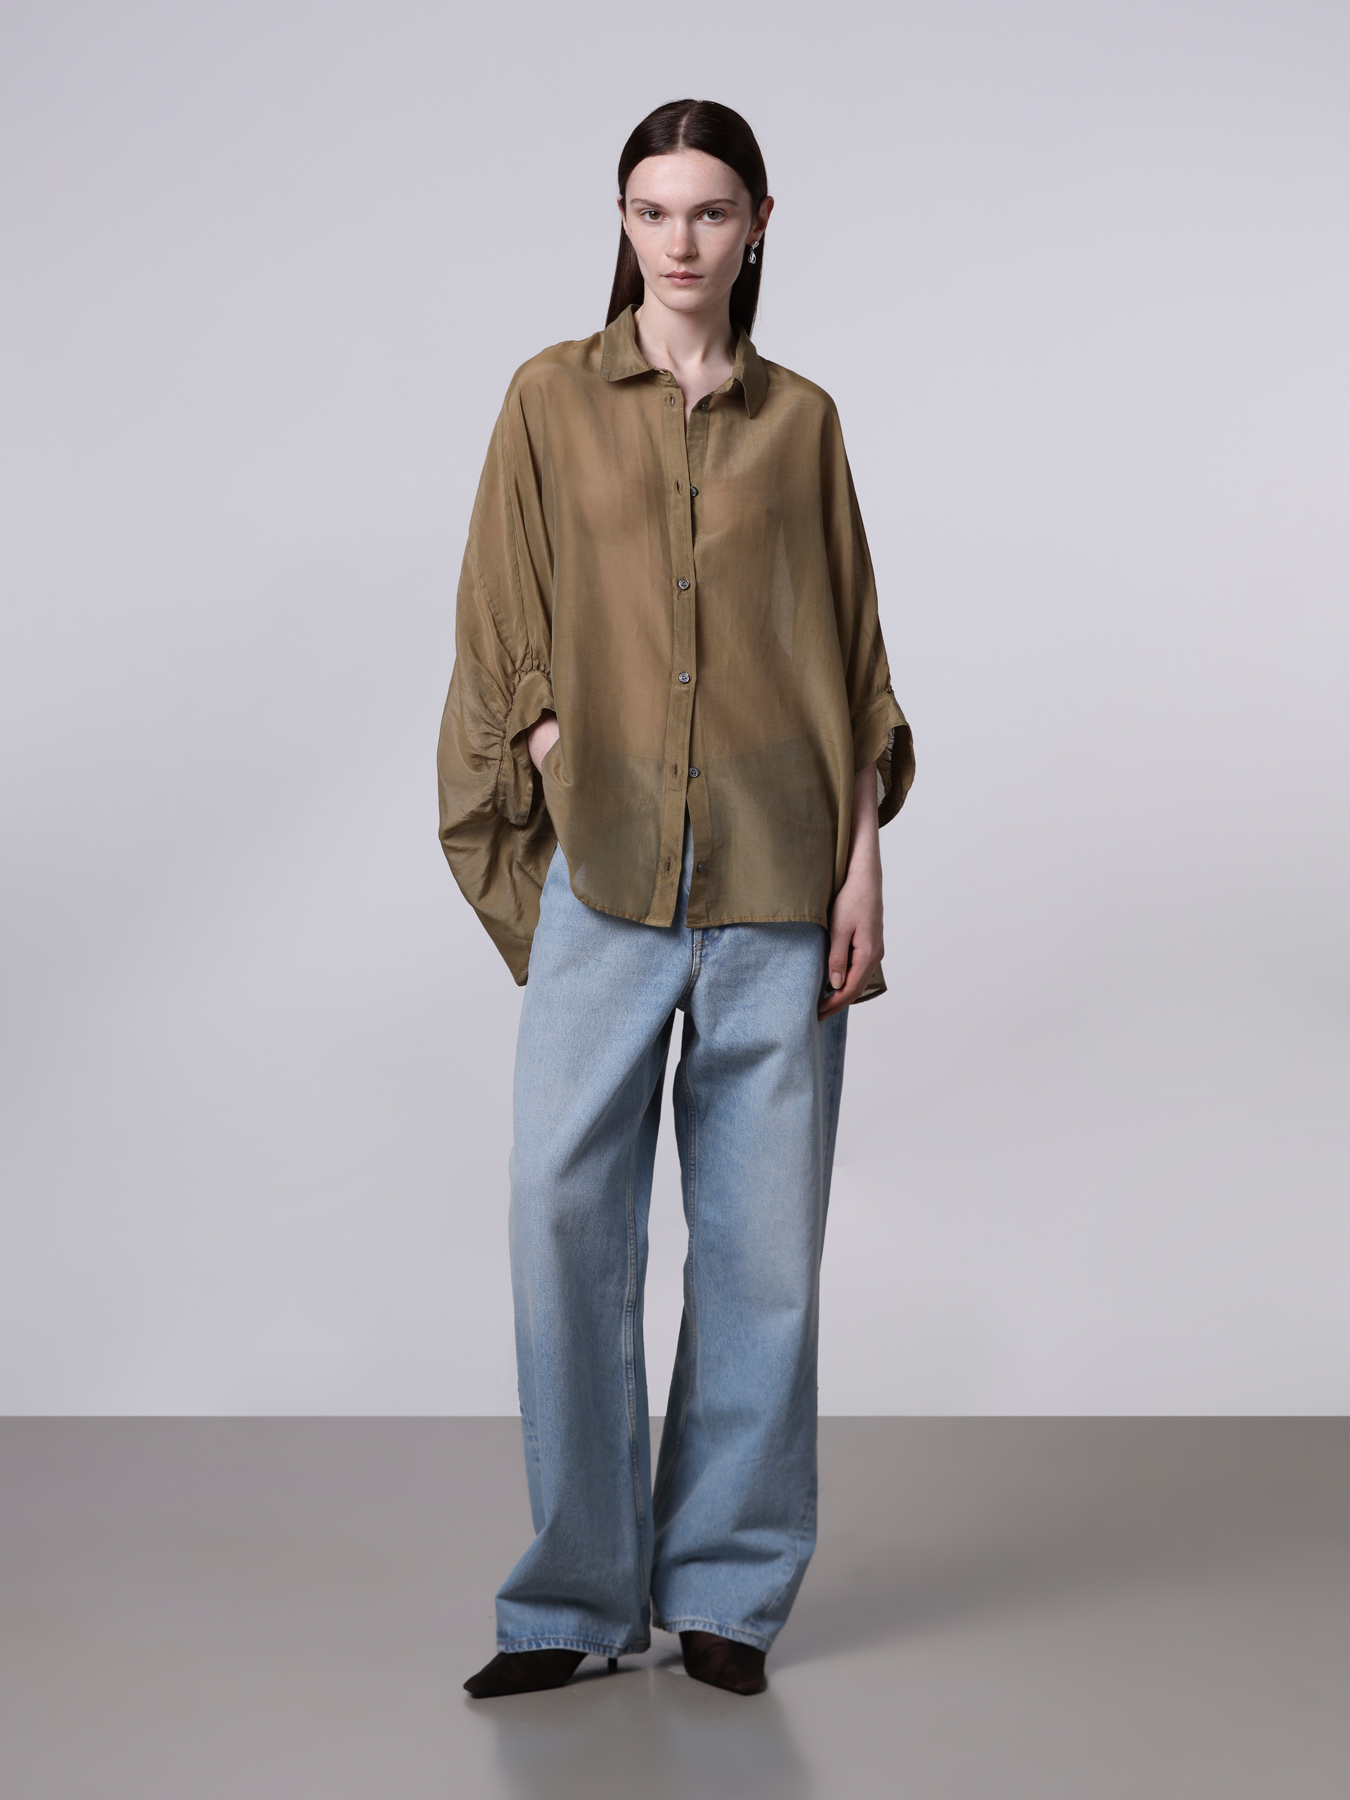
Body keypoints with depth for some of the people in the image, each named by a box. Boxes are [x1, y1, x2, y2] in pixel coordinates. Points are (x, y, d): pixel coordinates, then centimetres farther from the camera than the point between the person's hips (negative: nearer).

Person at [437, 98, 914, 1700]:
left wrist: (862, 860, 0)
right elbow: (506, 639, 5)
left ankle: (727, 1592, 14)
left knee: (763, 1231, 3)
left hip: (779, 877, 1)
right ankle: (576, 1597, 8)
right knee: (564, 1219, -5)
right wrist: (571, 806, -5)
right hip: (604, 872, -1)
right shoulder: (551, 400, 8)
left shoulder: (801, 422, 10)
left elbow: (851, 654, 9)